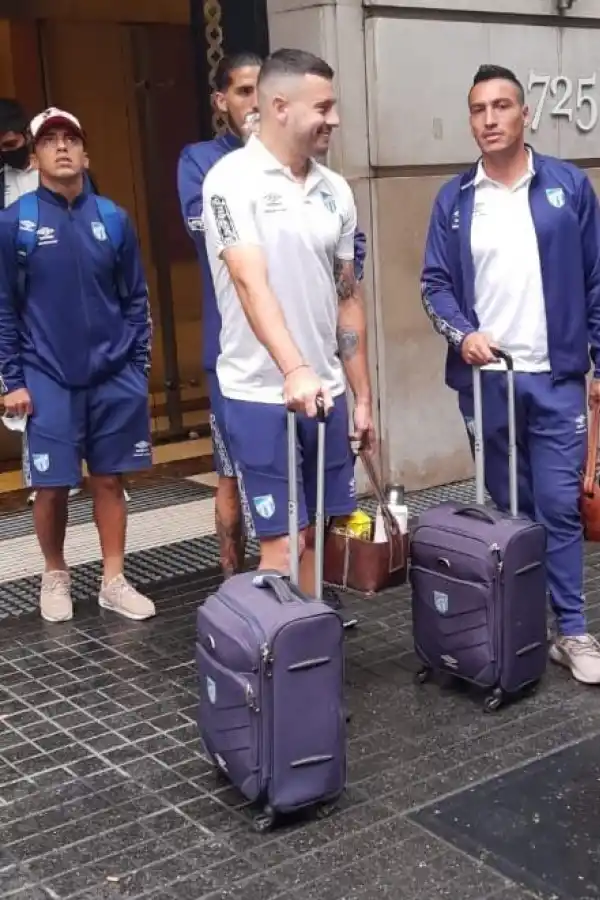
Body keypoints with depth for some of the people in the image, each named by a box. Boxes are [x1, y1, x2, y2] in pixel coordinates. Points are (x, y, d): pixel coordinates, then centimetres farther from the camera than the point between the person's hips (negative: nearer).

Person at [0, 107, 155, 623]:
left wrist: (139, 370, 5)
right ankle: (55, 576, 27)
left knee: (109, 481, 9)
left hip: (114, 379, 2)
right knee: (52, 486, 4)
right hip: (48, 381, -2)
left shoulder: (113, 219, 4)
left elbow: (136, 299, 9)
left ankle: (114, 582, 22)